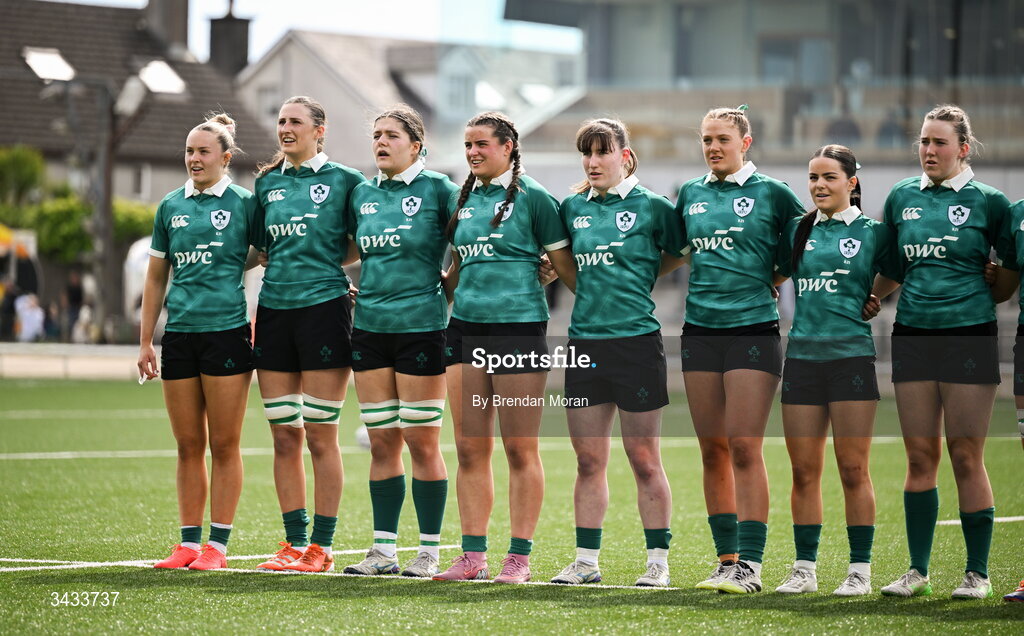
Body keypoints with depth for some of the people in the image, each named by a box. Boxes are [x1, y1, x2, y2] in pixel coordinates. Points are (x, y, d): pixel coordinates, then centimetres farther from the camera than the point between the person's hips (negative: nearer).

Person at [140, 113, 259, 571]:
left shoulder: (244, 203, 0)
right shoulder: (170, 207, 11)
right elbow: (156, 278, 16)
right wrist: (145, 340, 12)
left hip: (227, 331, -4)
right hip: (180, 335, 4)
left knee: (224, 445, -1)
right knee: (188, 445, 7)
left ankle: (218, 543, 3)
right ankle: (189, 542, 12)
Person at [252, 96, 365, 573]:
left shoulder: (343, 180, 0)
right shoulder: (267, 183, 13)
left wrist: (329, 257, -7)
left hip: (324, 305, -5)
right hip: (274, 308, 5)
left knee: (320, 435, -4)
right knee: (284, 436, 5)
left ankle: (321, 547, 1)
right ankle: (294, 543, 11)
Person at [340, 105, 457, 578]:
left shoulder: (437, 189, -4)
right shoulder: (362, 194, 11)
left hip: (420, 325, -5)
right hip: (370, 326, 5)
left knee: (422, 441, -2)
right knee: (381, 442, 6)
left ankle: (429, 551, 3)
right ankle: (383, 549, 11)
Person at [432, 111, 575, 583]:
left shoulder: (532, 198, -3)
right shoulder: (462, 200, 14)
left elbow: (565, 265, 0)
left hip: (519, 327, -6)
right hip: (465, 327, 6)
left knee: (520, 449, -2)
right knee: (470, 448, 5)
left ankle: (520, 557, 2)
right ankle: (473, 556, 9)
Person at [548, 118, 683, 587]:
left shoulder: (651, 207, -3)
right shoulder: (573, 208, 10)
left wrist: (637, 286, -3)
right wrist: (593, 295, 12)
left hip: (636, 340, -5)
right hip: (584, 341, 5)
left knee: (644, 461, 0)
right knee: (588, 460, 7)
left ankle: (658, 562, 6)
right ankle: (586, 561, 12)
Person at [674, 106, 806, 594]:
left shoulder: (770, 193, 0)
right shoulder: (690, 195, 12)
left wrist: (777, 277, 0)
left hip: (753, 330, -5)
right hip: (700, 330, 5)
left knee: (744, 448, -9)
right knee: (713, 450, 5)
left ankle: (750, 564, -9)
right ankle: (726, 560, 12)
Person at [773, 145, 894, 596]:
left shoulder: (873, 233, 1)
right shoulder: (797, 231, 11)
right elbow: (779, 273, 22)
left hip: (852, 353, -4)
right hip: (802, 354, 4)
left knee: (853, 470, -2)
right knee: (804, 471, 4)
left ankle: (860, 570, 3)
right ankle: (804, 569, 10)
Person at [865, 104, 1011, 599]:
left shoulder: (987, 202, -1)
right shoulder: (902, 198, 10)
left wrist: (983, 295, -3)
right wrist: (866, 299, 10)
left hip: (969, 335, -4)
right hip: (913, 333, 4)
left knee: (966, 457, -3)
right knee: (920, 456, 5)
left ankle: (978, 572, 4)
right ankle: (917, 571, 12)